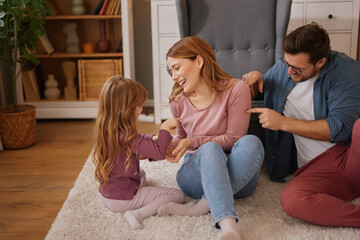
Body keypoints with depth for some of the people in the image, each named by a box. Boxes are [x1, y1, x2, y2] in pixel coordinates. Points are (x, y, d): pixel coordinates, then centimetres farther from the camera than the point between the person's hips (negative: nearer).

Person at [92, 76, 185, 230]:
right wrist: (165, 128, -18)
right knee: (178, 195, -7)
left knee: (141, 174, 40)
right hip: (123, 199, -9)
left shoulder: (105, 129, -1)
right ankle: (138, 214, -18)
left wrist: (152, 139, 1)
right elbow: (159, 153, -29)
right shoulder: (126, 136, -29)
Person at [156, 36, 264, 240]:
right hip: (197, 173, 1)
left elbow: (233, 139, -10)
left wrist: (193, 142, -18)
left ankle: (202, 206, -33)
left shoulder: (235, 89, -11)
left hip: (238, 174, -1)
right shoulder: (179, 101, 3)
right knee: (210, 149, -34)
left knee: (251, 142, -34)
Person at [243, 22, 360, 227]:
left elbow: (340, 127, -14)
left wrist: (283, 123, -13)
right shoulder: (282, 69, 11)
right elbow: (260, 87, 32)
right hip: (317, 168, 4)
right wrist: (256, 78, 7)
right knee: (291, 200, -32)